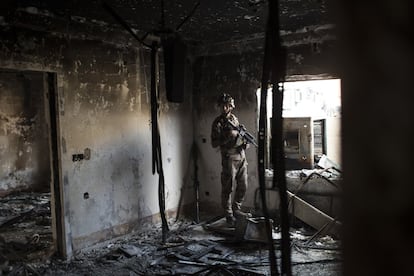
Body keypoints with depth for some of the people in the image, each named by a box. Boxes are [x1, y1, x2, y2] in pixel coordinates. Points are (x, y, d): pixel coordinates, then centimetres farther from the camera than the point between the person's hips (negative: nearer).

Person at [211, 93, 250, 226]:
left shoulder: (235, 118, 12)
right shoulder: (218, 122, -7)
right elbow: (214, 143, -11)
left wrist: (245, 142, 4)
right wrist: (228, 136, -22)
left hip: (241, 157, 7)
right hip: (229, 159, -7)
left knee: (243, 186, 13)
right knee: (227, 189, 0)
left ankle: (236, 209, 30)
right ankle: (229, 215, 11)